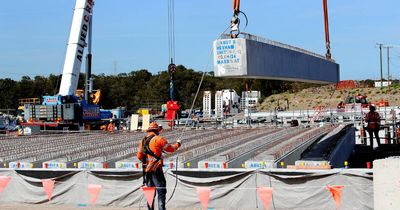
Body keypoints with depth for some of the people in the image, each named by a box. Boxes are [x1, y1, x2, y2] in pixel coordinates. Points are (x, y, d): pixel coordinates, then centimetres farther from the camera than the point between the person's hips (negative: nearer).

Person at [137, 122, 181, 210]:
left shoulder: (143, 141, 11)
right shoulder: (158, 139, -9)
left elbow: (139, 156, 16)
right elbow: (171, 149, -3)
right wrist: (177, 144, 16)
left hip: (147, 170, 7)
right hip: (156, 169, -7)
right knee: (161, 191, -6)